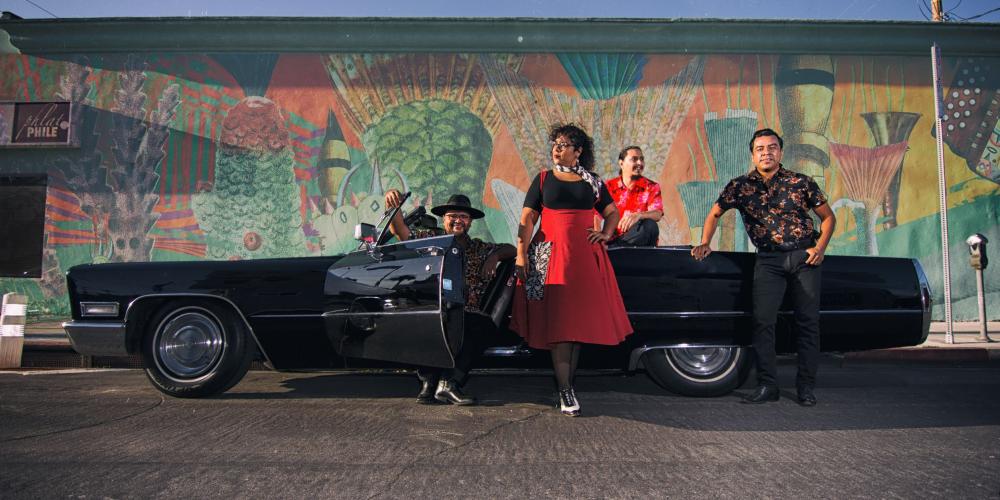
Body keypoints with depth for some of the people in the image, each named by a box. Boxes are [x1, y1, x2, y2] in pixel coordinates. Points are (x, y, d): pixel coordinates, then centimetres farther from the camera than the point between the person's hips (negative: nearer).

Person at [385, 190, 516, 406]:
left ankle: (449, 382, -27)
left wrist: (495, 255, -6)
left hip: (467, 315, 2)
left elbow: (510, 250, 17)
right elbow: (401, 232, 1)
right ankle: (428, 380, -23)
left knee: (484, 324, -30)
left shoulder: (480, 248, 21)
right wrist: (393, 206, -18)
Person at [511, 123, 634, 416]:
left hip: (586, 258, 3)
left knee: (580, 320, 4)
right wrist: (521, 255, -8)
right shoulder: (543, 179, 8)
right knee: (558, 322, -8)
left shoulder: (593, 182, 13)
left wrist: (606, 234, 4)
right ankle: (565, 391, -6)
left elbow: (612, 212, 23)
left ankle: (568, 382, 16)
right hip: (552, 256, -2)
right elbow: (527, 218, 2)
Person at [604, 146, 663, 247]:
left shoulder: (651, 187, 5)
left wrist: (639, 215, -36)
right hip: (614, 239, -2)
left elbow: (657, 214, -13)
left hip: (640, 240, 2)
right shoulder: (608, 186, 6)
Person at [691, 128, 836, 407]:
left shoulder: (801, 182, 2)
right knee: (762, 321, -9)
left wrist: (820, 247, -5)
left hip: (805, 256, 0)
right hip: (768, 259, 0)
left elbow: (828, 217, 10)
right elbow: (714, 214, 14)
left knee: (808, 321, 1)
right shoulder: (740, 185, 4)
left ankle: (806, 387, 11)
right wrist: (705, 243, 0)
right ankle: (767, 386, -1)